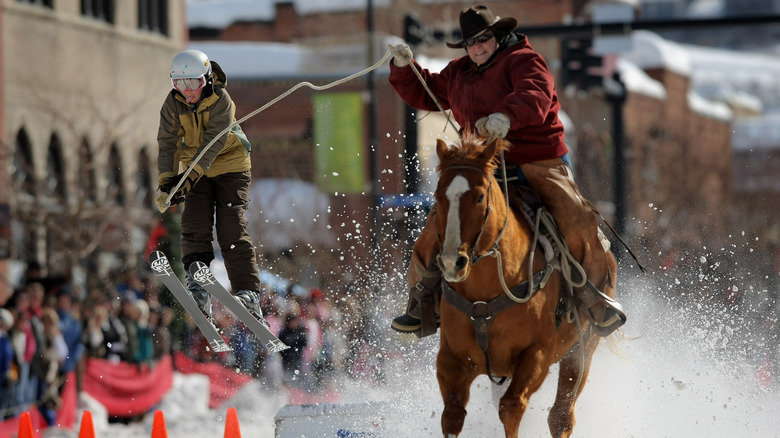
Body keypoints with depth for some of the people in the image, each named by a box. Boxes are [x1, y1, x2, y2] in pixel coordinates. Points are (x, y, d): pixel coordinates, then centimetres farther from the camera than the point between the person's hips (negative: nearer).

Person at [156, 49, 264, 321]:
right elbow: (168, 143, -10)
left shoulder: (221, 99, -22)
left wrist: (190, 177, -36)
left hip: (230, 166, -4)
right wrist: (167, 179, -25)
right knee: (195, 227, -12)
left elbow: (213, 141, -29)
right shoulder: (174, 103, -9)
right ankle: (198, 293, -17)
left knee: (232, 230, -14)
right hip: (196, 170, 4)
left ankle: (248, 292, -17)